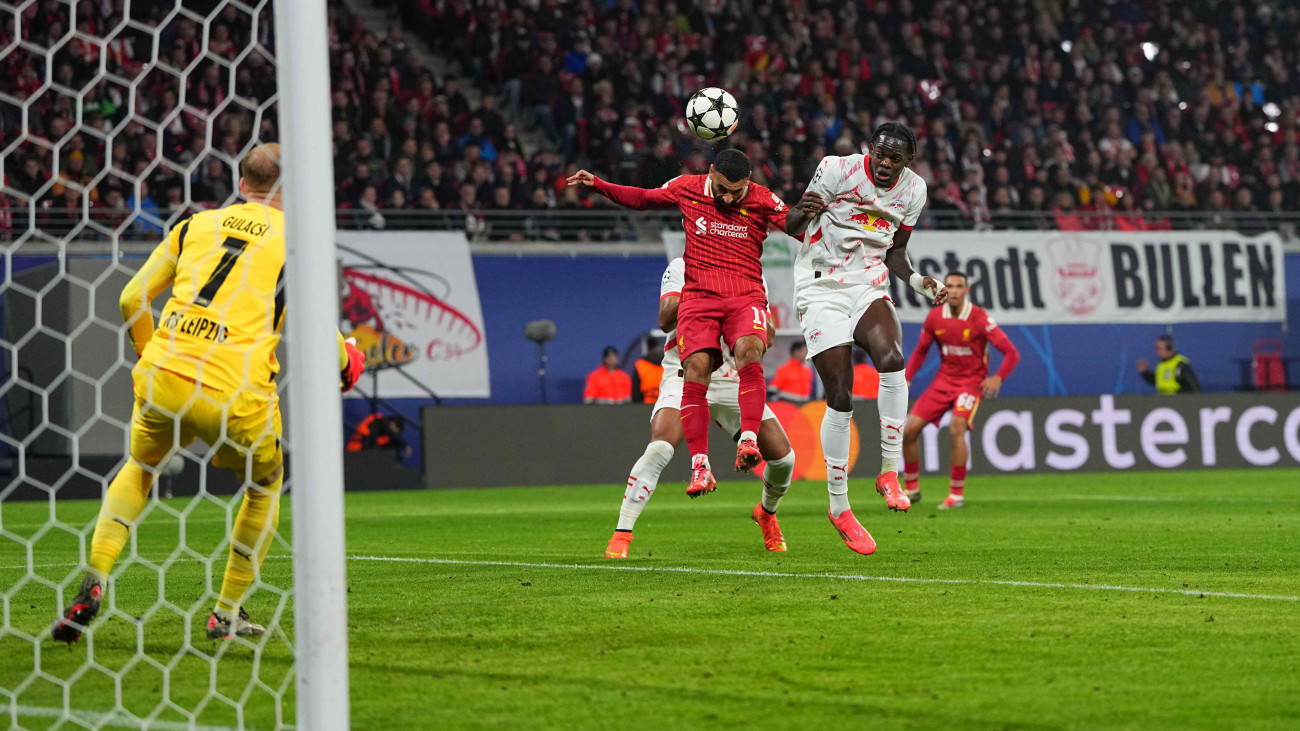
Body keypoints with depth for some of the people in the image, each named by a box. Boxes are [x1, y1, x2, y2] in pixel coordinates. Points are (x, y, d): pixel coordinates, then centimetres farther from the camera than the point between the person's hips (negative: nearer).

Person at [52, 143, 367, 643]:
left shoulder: (197, 224, 16)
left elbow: (132, 298, 16)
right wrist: (344, 363, 23)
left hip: (161, 377, 3)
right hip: (236, 394, -3)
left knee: (140, 468, 30)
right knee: (265, 485, 25)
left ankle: (93, 586, 12)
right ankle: (227, 613, 24)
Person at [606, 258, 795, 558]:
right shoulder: (682, 268, -4)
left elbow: (767, 336, 1)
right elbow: (665, 320, -19)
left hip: (733, 382, 4)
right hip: (685, 375, -4)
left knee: (783, 457, -1)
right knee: (660, 448, -28)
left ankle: (766, 513, 32)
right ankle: (621, 535, -21)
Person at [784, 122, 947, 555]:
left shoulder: (913, 190, 4)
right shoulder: (839, 170, -11)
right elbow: (790, 226, -5)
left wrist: (916, 281, -4)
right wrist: (804, 213, -28)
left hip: (869, 289, 3)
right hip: (822, 290, -3)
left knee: (891, 359, -29)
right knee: (840, 398, -9)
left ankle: (889, 472, -19)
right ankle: (839, 507, 4)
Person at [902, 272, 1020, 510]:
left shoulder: (980, 319, -15)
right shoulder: (935, 317, -2)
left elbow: (1011, 353, -13)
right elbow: (920, 351, 13)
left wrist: (998, 377, -29)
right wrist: (906, 378, -1)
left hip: (971, 382, -5)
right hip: (944, 380, 5)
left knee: (956, 428, -27)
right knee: (909, 430, -4)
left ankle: (957, 494, -16)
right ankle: (912, 488, 15)